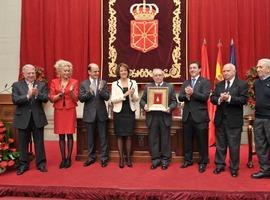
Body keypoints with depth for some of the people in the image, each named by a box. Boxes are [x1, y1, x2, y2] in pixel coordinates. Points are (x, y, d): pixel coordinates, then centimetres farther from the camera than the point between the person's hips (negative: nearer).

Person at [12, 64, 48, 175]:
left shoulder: (42, 85, 4)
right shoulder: (16, 85, 2)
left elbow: (46, 99, -8)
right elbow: (15, 100, -10)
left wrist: (37, 94, -27)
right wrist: (28, 95, -23)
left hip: (38, 118, 0)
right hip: (23, 118, 0)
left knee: (39, 143, 8)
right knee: (23, 143, 9)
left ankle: (41, 163, 19)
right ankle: (23, 165, 22)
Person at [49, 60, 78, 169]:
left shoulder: (74, 82, 1)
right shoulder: (54, 82, 4)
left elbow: (76, 99, -3)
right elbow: (51, 98, 1)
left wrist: (71, 91, -20)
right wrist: (60, 94, -16)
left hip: (70, 111, -1)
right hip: (59, 111, 1)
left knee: (69, 135, 1)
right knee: (61, 135, 6)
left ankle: (69, 158, 10)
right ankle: (63, 158, 15)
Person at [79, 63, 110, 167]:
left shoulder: (103, 83, 2)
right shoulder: (83, 84, 1)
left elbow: (107, 97, -6)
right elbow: (81, 98, -6)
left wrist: (101, 90, -24)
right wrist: (89, 92, -23)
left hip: (101, 113, 0)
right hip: (89, 114, 0)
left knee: (103, 137, 5)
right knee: (90, 137, 12)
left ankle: (104, 158, 15)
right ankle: (91, 157, 25)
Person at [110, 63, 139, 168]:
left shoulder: (133, 83, 5)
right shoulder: (115, 84, 2)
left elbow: (136, 99, 3)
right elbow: (113, 99, -7)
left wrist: (132, 94, -18)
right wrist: (125, 94, -17)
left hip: (130, 112, 1)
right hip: (119, 112, -1)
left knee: (129, 136, 4)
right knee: (120, 136, 3)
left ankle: (128, 158, 15)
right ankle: (121, 158, 13)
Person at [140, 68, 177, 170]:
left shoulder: (170, 87, 7)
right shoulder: (147, 87, 10)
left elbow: (174, 101, 4)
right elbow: (142, 100, 8)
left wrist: (170, 108, -15)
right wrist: (144, 105, -13)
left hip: (165, 117, -1)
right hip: (152, 117, 1)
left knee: (165, 139, 6)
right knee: (153, 139, 6)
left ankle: (165, 160, 17)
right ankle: (155, 159, 18)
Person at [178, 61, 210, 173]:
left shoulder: (205, 82, -1)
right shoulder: (185, 83, 14)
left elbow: (205, 97, -14)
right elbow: (180, 97, 4)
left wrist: (192, 93, -23)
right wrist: (186, 95, -16)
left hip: (200, 116, -4)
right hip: (187, 115, 5)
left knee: (202, 140, 2)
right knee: (187, 140, 12)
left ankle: (203, 162, 15)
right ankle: (188, 160, 25)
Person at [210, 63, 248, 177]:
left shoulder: (242, 84, -3)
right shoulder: (219, 85, 12)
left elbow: (244, 100, -14)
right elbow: (212, 98, 4)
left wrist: (229, 98, -23)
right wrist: (220, 99, -17)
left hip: (234, 120, -4)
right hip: (220, 119, 4)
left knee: (234, 145, 3)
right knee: (220, 144, 12)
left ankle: (234, 168, 17)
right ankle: (220, 165, 24)